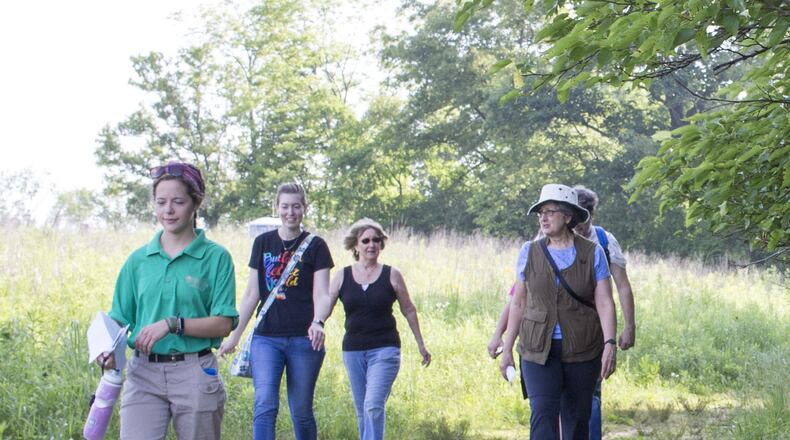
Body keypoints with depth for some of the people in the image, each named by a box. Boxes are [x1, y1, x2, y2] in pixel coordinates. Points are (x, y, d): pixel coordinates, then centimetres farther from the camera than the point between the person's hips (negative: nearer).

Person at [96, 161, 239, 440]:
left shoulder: (216, 257, -1)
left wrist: (172, 324, -17)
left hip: (194, 373, -2)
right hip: (143, 373, 2)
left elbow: (224, 324, -7)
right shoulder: (139, 260, 9)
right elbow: (120, 318, 12)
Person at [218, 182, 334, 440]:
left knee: (301, 411, 7)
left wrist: (318, 322, -26)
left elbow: (321, 294, -5)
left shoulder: (315, 246, 2)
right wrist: (234, 336, 12)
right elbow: (252, 294, 13)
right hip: (266, 338, 2)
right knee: (264, 405, -13)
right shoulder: (263, 243, 9)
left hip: (304, 339, -1)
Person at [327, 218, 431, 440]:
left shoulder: (392, 275, 0)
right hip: (353, 350, 3)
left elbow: (409, 310, 9)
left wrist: (421, 344, 13)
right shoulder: (342, 276, 4)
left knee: (374, 405, -19)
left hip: (385, 349, -3)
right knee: (362, 411, 9)